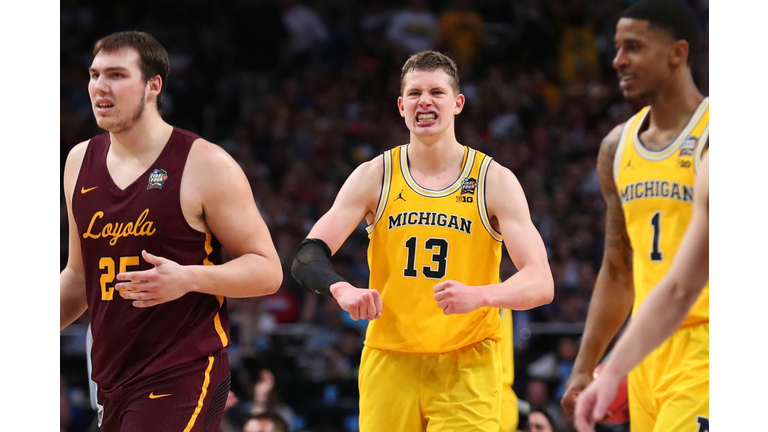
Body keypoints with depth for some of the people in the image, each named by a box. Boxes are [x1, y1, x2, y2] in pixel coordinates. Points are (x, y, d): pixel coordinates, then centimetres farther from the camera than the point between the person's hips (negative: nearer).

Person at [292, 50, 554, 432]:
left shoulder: (494, 181, -1)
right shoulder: (374, 177, 3)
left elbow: (541, 284, -8)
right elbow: (308, 258, -3)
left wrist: (478, 296, -28)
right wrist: (342, 290, -26)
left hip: (466, 368, -2)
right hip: (389, 362, 2)